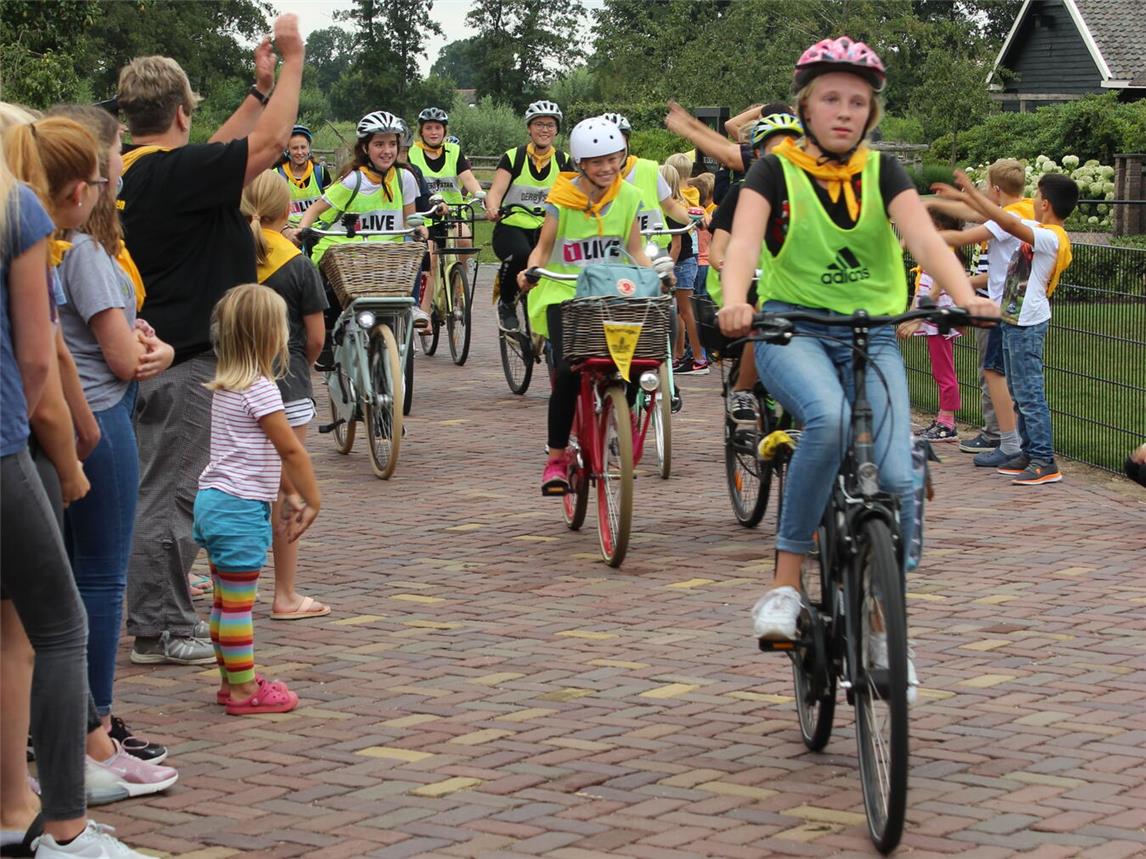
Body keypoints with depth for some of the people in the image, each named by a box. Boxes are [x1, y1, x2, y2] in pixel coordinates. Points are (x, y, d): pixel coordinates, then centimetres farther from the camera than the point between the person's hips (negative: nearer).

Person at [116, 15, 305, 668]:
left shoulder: (137, 172, 8)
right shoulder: (175, 173, -19)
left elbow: (220, 155, 23)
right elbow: (269, 144, -21)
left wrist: (261, 90, 21)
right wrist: (293, 60, -11)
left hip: (155, 355, 10)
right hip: (187, 363, -10)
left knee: (169, 492, 18)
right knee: (170, 495, -4)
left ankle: (170, 615, 27)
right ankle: (158, 631, 1)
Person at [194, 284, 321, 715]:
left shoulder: (224, 387, 12)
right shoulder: (260, 389, -16)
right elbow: (292, 451, -14)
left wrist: (290, 495, 17)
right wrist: (312, 501, -4)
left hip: (212, 501, 10)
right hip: (240, 509, -10)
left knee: (226, 600, 16)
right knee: (238, 602, -2)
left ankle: (232, 681, 25)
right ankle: (244, 690, 5)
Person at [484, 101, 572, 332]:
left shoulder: (563, 161, 7)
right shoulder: (513, 157, 0)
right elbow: (496, 191, -11)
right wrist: (492, 209, -34)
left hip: (546, 228, 2)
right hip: (511, 227, -2)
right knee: (520, 255, -35)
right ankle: (506, 303, -6)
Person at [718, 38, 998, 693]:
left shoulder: (883, 173, 5)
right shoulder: (776, 171, 0)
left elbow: (925, 238, -12)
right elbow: (744, 240, -18)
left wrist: (966, 297, -32)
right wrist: (735, 301, -40)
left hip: (873, 336, 2)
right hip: (792, 328, -2)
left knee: (896, 477, -16)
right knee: (830, 418, -36)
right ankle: (786, 582, -25)